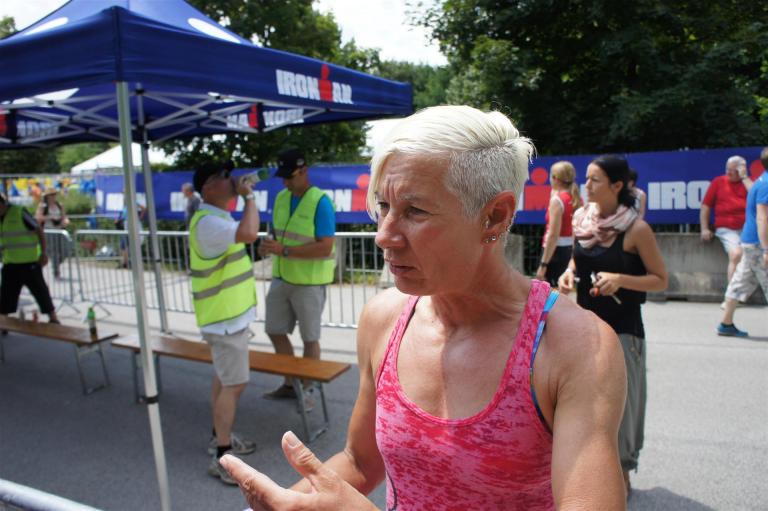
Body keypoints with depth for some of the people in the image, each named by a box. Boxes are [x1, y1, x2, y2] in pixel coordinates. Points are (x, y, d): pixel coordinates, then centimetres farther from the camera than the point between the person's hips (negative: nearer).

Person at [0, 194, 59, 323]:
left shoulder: (19, 212, -12)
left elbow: (39, 230, -12)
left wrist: (43, 253, -17)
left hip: (29, 262, -7)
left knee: (39, 289, 0)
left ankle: (53, 318, 9)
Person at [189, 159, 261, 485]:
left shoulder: (219, 217, 13)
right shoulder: (208, 222, -22)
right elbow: (248, 233, -38)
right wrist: (249, 195, -26)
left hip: (230, 314, 11)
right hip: (225, 318, -11)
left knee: (224, 379, 19)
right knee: (234, 384, -5)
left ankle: (220, 436, 34)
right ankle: (222, 457, 6)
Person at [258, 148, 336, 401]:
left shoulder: (320, 202, -17)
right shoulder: (281, 198, 5)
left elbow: (325, 248, -23)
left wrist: (284, 250, -26)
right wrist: (268, 244, -7)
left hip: (309, 282, -7)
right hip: (281, 278, 7)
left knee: (309, 338, 8)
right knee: (275, 331, 14)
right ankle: (290, 384, 32)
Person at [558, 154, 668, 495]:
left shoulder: (636, 229, -13)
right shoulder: (582, 218, 1)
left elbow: (660, 280, -9)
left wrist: (620, 279, -24)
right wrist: (569, 272, -4)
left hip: (621, 328, -5)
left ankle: (621, 473, 27)